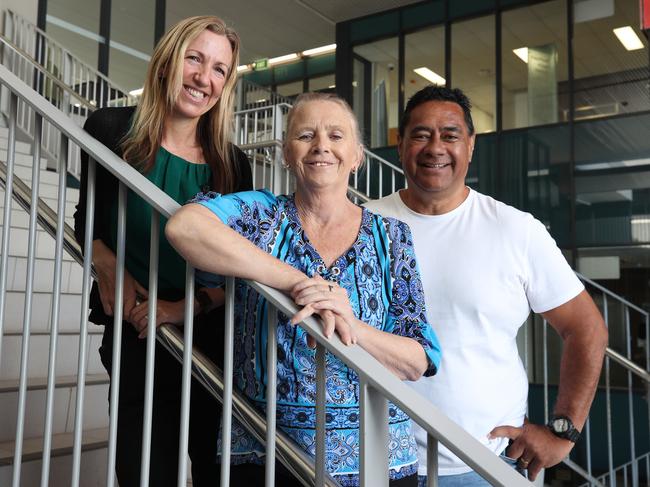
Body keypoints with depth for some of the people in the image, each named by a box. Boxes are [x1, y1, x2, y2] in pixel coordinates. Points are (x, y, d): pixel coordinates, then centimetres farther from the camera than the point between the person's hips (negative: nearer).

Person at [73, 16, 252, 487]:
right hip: (138, 339, -1)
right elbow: (87, 219, 10)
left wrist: (187, 306, -14)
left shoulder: (233, 163, 1)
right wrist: (104, 263, -10)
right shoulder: (112, 130, -3)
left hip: (216, 338, 2)